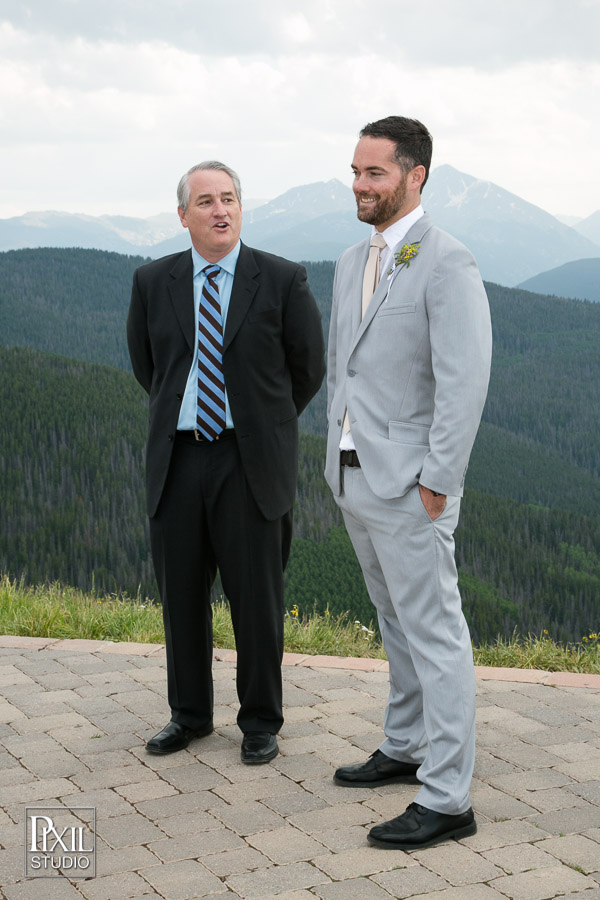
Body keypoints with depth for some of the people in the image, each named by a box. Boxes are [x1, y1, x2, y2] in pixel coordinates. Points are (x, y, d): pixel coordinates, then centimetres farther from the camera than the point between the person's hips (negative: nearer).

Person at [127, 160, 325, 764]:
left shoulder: (283, 280, -3)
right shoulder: (152, 283, 5)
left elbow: (308, 368, 7)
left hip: (251, 464, -3)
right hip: (177, 460, 3)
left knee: (257, 599, 3)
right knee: (181, 596, 11)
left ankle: (260, 723, 19)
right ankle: (189, 715, 28)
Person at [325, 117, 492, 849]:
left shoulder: (448, 266, -16)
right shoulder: (351, 264, 11)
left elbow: (466, 383, -21)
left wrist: (436, 486, -21)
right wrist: (338, 456, 17)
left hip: (408, 487, -9)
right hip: (354, 479, 9)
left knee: (433, 634, -2)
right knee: (397, 622, 20)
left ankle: (445, 800, 5)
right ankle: (406, 748, 36)